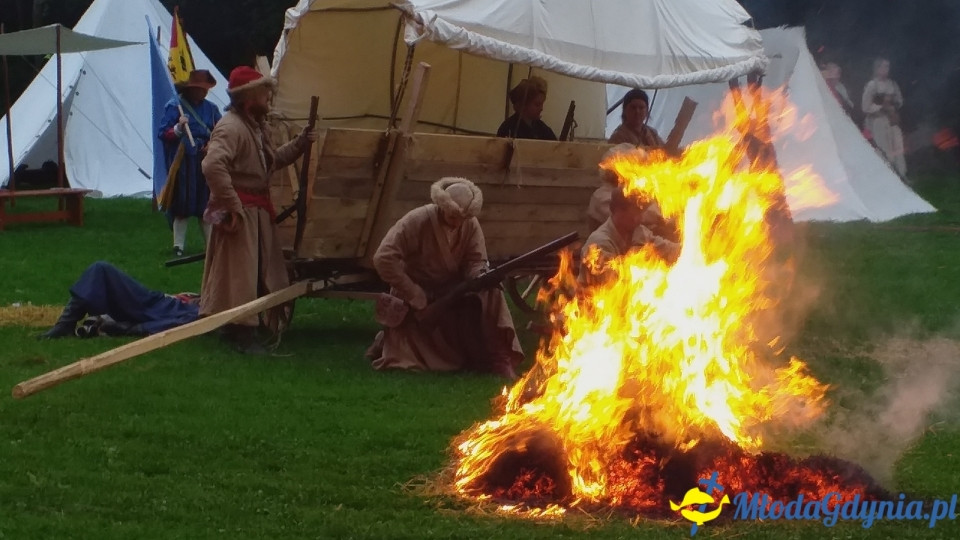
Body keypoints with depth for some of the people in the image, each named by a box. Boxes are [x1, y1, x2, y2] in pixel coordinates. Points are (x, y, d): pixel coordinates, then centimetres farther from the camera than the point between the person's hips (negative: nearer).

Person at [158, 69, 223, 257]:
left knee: (207, 204, 7)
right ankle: (179, 246, 6)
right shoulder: (174, 106, -4)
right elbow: (163, 134, -8)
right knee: (182, 204, -1)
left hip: (206, 162, 4)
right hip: (183, 163, -4)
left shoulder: (210, 109, 9)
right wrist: (178, 128, -26)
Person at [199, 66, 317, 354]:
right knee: (239, 270, -6)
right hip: (239, 211, -11)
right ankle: (240, 332, -2)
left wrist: (299, 144, 13)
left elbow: (271, 161, 27)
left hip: (258, 209, 11)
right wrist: (232, 206, -30)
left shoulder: (255, 126, 14)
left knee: (263, 268, 16)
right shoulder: (231, 127, -20)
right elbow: (213, 166, -33)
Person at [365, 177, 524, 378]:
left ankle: (498, 360, -18)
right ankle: (388, 340, 23)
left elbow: (476, 262, -11)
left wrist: (482, 276, -37)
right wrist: (415, 295, -28)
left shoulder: (471, 226, -10)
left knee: (490, 293, -25)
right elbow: (383, 258, -28)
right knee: (404, 361, -13)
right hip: (417, 299, -3)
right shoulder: (418, 221, -23)